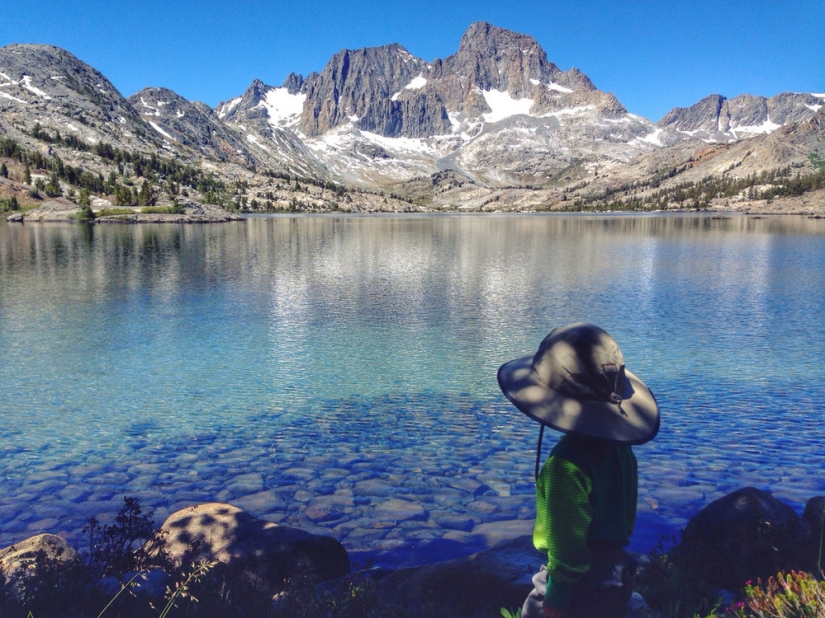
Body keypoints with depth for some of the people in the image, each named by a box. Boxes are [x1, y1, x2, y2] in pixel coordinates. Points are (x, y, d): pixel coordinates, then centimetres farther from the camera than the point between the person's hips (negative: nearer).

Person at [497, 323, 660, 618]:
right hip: (617, 579, 8)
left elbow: (567, 549, -23)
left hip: (580, 590, -8)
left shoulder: (567, 463, -27)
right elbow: (626, 518, 9)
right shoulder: (619, 447, -2)